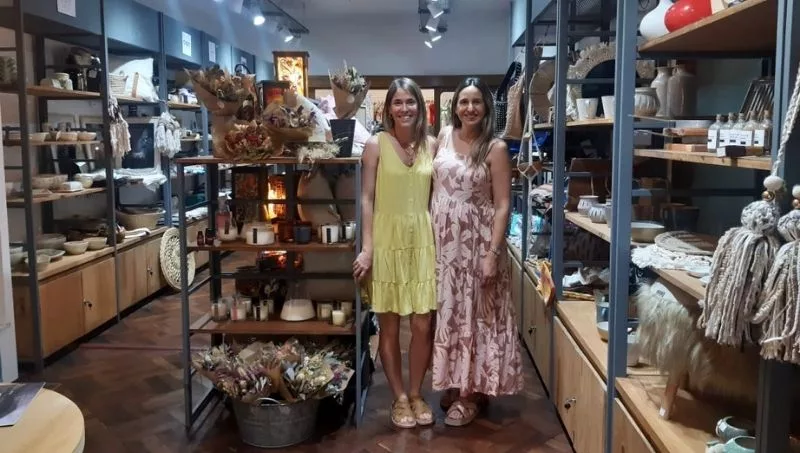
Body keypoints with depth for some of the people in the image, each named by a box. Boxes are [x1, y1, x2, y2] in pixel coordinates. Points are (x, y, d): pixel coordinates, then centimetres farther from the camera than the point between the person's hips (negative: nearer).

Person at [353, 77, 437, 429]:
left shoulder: (431, 145, 6)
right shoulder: (376, 145, -3)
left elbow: (436, 196, 11)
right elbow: (367, 198, -5)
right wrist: (367, 248, -10)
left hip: (423, 242, 3)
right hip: (387, 241, -2)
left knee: (423, 325, 5)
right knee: (389, 326, 6)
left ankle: (416, 393, 25)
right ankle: (399, 398, 23)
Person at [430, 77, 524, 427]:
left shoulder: (495, 148, -9)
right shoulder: (444, 136, 4)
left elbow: (502, 205, -12)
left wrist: (492, 254, -18)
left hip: (476, 241, -5)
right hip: (442, 239, 5)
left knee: (474, 313, 4)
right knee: (447, 310, 12)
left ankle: (473, 391, 17)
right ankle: (452, 383, 28)